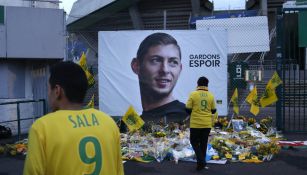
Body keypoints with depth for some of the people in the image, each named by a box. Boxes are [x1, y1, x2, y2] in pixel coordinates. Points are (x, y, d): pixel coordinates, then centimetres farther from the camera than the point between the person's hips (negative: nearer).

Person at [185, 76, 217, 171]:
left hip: (195, 124, -3)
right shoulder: (211, 95, 0)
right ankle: (202, 163, 20)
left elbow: (188, 109, -6)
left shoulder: (193, 94, -9)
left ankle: (201, 161, -5)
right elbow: (213, 110, 7)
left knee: (194, 142, 10)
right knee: (203, 143, 14)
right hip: (207, 124, 3)